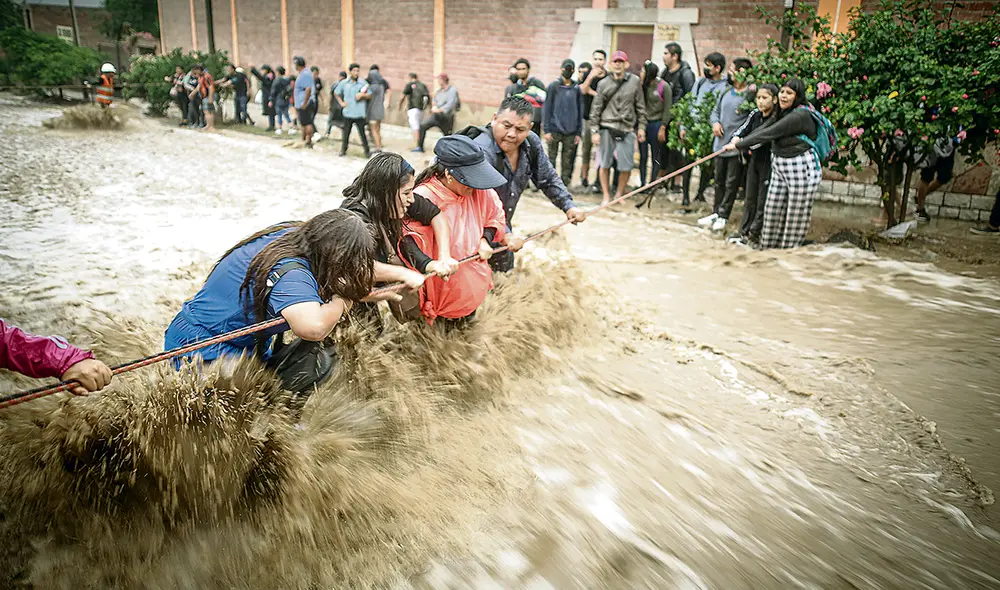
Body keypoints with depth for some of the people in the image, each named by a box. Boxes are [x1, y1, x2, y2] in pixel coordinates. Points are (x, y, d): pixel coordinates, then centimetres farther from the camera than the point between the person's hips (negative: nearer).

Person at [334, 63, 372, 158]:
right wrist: (341, 102, 6)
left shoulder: (363, 83, 2)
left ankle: (367, 151, 10)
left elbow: (370, 95, 6)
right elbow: (336, 93, 18)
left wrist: (362, 95, -12)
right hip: (348, 113, 1)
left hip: (359, 114, -1)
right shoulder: (344, 83, 5)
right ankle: (343, 150, 20)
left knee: (362, 132, 0)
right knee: (346, 132, 7)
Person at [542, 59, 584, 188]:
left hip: (571, 132, 2)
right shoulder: (553, 86, 1)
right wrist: (546, 129, -8)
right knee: (551, 158, -1)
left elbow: (580, 111, 11)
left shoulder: (577, 89, 9)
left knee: (568, 160, 3)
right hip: (555, 130, -2)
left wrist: (579, 132, 5)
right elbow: (546, 108, -1)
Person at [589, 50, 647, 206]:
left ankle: (619, 194, 20)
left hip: (627, 129, 0)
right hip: (607, 128, 0)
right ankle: (606, 196, 16)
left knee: (626, 166, 0)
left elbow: (640, 106, 10)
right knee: (604, 164, 2)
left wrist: (641, 127, 6)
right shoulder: (604, 83, 3)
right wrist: (595, 131, 0)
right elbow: (596, 109, 5)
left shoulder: (635, 81, 5)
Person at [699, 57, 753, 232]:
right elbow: (716, 110, 20)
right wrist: (715, 122, -1)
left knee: (731, 183, 2)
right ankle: (716, 212, 30)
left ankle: (723, 216, 12)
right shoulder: (727, 91, 10)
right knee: (719, 180, 17)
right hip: (720, 143, 7)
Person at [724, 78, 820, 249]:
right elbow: (763, 128, 4)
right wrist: (741, 140, -12)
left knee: (795, 217, 0)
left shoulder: (800, 115, -20)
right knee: (772, 211, 10)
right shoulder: (783, 112, 10)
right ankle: (768, 249, 20)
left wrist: (738, 145, -20)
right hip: (779, 166, 9)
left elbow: (768, 134, -23)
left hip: (801, 170, -9)